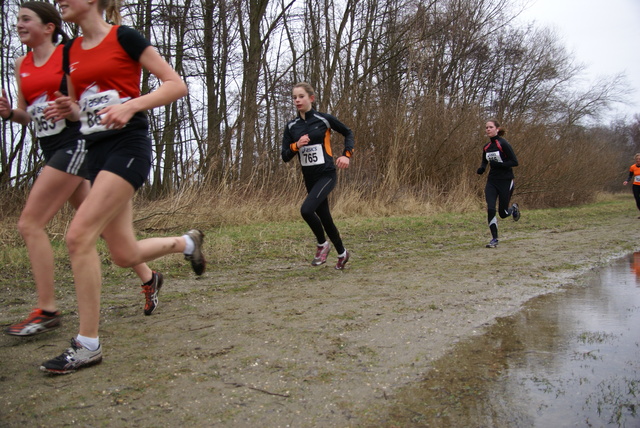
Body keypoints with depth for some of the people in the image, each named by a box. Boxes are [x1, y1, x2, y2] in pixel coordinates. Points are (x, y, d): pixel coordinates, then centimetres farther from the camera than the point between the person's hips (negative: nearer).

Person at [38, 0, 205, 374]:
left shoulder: (124, 37, -2)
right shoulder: (71, 51, 17)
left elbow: (177, 85, -6)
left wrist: (131, 106, -19)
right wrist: (68, 110, 3)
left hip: (128, 145, -7)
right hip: (97, 150, 7)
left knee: (79, 236, -18)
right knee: (125, 255, 6)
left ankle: (88, 346, -7)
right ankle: (187, 242, 36)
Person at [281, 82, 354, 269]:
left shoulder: (324, 119, -6)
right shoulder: (291, 126, 4)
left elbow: (348, 133, 9)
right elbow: (285, 156, 4)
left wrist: (346, 155, -4)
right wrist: (296, 146, -15)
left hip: (326, 175, -5)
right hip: (309, 178, 5)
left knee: (306, 209, -25)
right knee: (325, 218, 12)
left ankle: (322, 244, 1)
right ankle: (342, 253, 33)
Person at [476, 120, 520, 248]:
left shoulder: (503, 144, -12)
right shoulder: (486, 147, 6)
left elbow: (515, 162, -15)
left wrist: (498, 164, -26)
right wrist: (481, 168, 0)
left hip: (505, 181, -5)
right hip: (492, 181, 5)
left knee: (503, 213, 4)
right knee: (490, 209, -12)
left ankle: (514, 208, 41)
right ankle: (494, 239, -2)